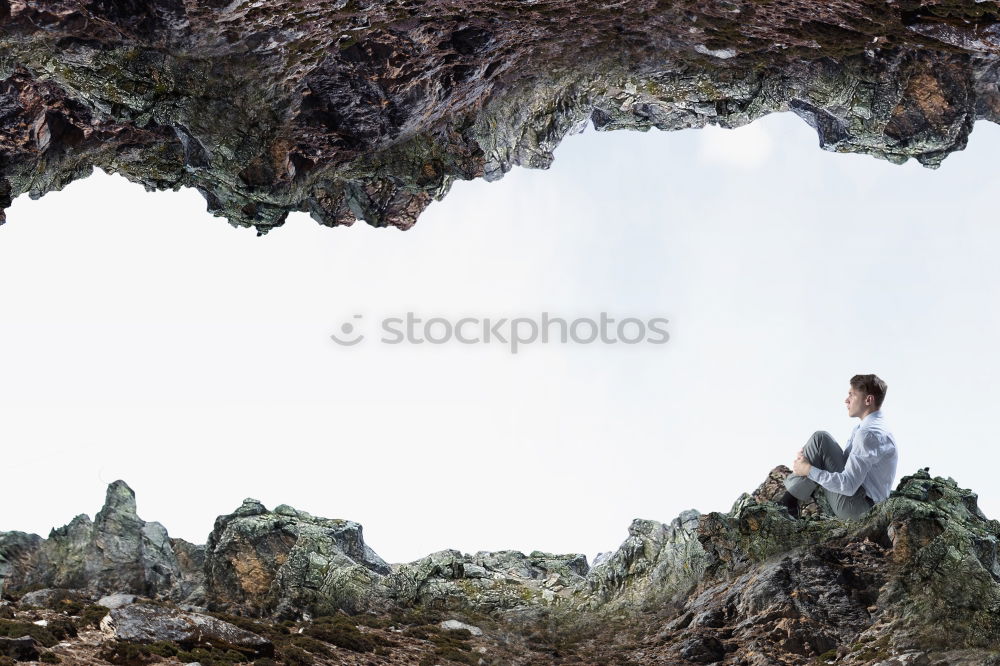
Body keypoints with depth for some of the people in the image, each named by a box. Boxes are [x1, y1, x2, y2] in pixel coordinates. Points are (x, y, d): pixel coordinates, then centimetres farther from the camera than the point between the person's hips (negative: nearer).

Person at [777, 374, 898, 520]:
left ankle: (788, 502, -8)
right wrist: (808, 454, 4)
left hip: (855, 508, -11)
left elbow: (848, 486, -26)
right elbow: (846, 459, 19)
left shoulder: (869, 434, -22)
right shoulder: (872, 426, 12)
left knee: (820, 438, -15)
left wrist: (809, 470, -16)